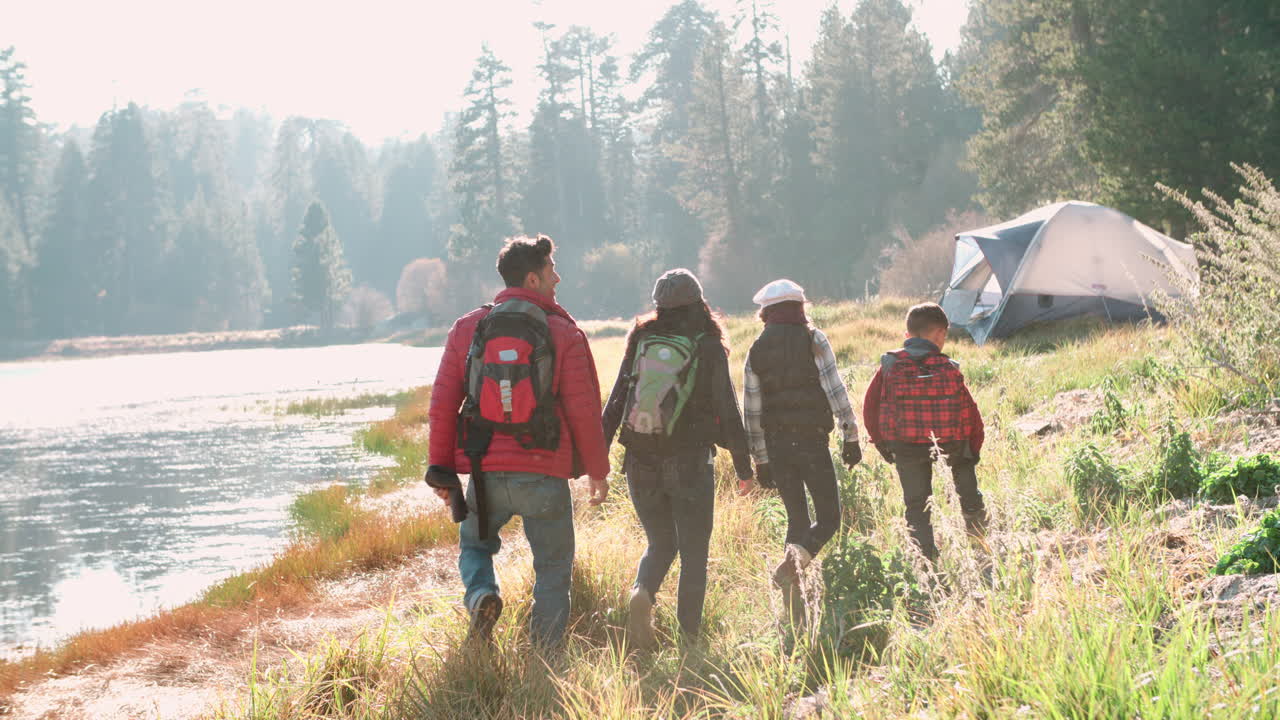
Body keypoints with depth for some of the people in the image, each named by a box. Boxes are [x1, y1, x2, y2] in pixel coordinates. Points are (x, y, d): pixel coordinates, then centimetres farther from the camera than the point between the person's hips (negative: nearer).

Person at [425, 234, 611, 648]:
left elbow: (442, 404, 3)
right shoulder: (564, 335, -3)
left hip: (485, 471, 2)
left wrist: (441, 467, 12)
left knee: (474, 543, 26)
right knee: (553, 569, 12)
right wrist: (598, 471, 8)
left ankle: (481, 597, -4)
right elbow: (583, 411, -4)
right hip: (545, 474, -2)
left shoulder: (468, 329, 4)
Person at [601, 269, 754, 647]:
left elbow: (615, 403, 2)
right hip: (690, 463, -3)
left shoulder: (640, 342, 3)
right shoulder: (708, 347, -5)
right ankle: (689, 638, 5)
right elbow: (727, 410, -3)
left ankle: (642, 591, -10)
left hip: (641, 463, 3)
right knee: (693, 553, 8)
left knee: (660, 543, 19)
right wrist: (743, 467, 6)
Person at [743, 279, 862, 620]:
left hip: (776, 444, 4)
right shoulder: (813, 340, -2)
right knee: (828, 518, 2)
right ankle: (792, 563, -27)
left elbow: (752, 410, 10)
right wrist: (851, 437, -2)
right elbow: (836, 391, -8)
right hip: (812, 440, -4)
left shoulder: (757, 350, 9)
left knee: (797, 518, 13)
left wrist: (760, 459, 16)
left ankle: (795, 611, 7)